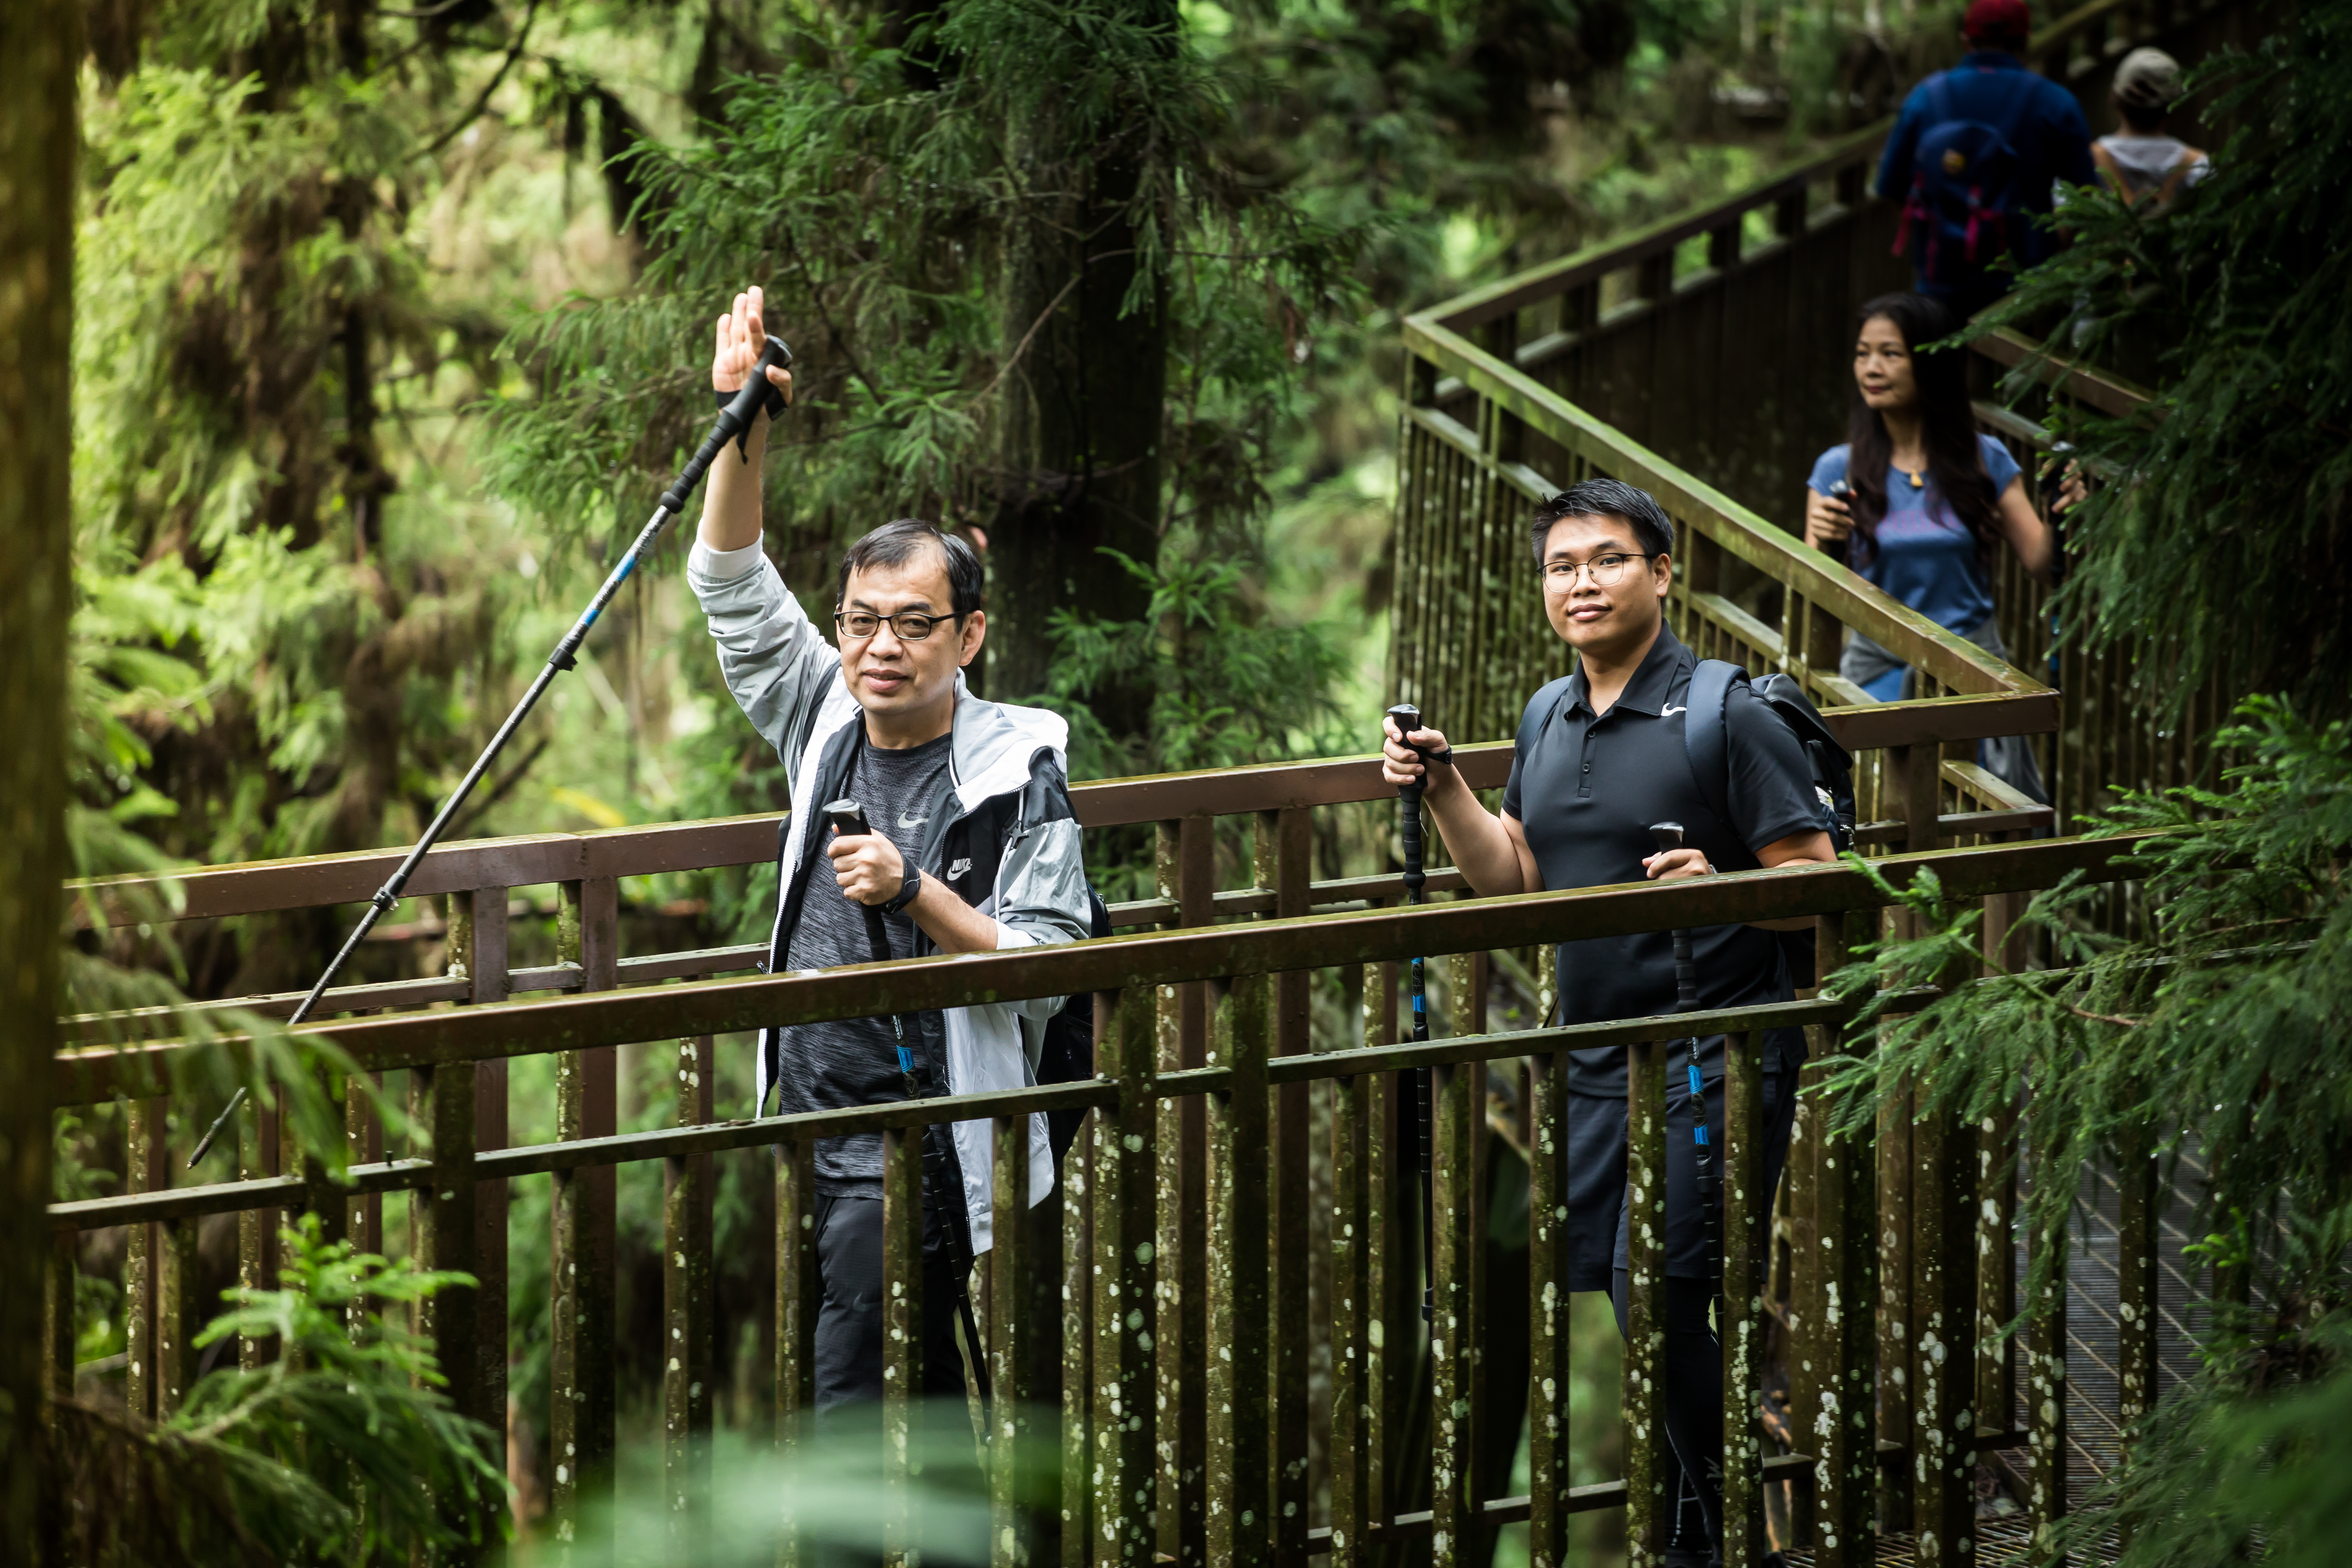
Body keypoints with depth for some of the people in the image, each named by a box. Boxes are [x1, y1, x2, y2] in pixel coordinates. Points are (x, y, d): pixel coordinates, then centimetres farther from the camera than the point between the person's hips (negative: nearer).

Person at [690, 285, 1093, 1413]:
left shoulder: (1015, 774, -9)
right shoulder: (828, 724, 7)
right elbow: (732, 587, 6)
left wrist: (916, 896, -24)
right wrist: (745, 424, -6)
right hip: (806, 1134, 6)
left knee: (847, 1419, -12)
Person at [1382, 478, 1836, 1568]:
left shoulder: (1726, 717, -10)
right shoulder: (1547, 721, 12)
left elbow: (1816, 884, -11)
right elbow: (1513, 880, 18)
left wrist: (1718, 884, -29)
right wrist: (1440, 787, 6)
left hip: (1714, 1056, -7)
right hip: (1596, 1058, 7)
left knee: (1658, 1295, -14)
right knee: (1602, 1293, 8)